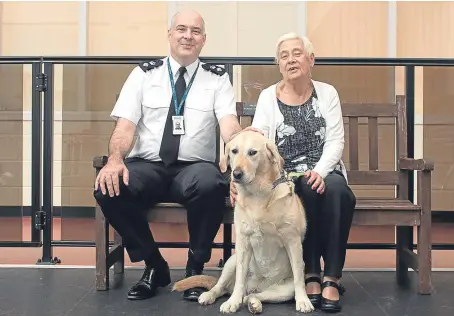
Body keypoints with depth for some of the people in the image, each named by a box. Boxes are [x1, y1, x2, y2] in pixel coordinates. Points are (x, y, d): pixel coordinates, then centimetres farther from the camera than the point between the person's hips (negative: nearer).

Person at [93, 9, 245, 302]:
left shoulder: (217, 78, 9)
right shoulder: (144, 74, 10)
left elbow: (229, 124, -6)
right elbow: (125, 124, 1)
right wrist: (115, 160, -21)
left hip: (195, 167, -1)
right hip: (147, 166, 2)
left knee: (211, 185, -37)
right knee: (108, 188, -29)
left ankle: (195, 267, -10)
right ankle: (154, 265, -5)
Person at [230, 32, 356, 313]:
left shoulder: (327, 93, 6)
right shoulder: (269, 96, 3)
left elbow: (336, 141, -3)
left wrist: (320, 171, -22)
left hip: (325, 174, 1)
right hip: (288, 179, -1)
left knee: (336, 190, -33)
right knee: (309, 191, -34)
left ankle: (332, 277, -23)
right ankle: (312, 274, -19)